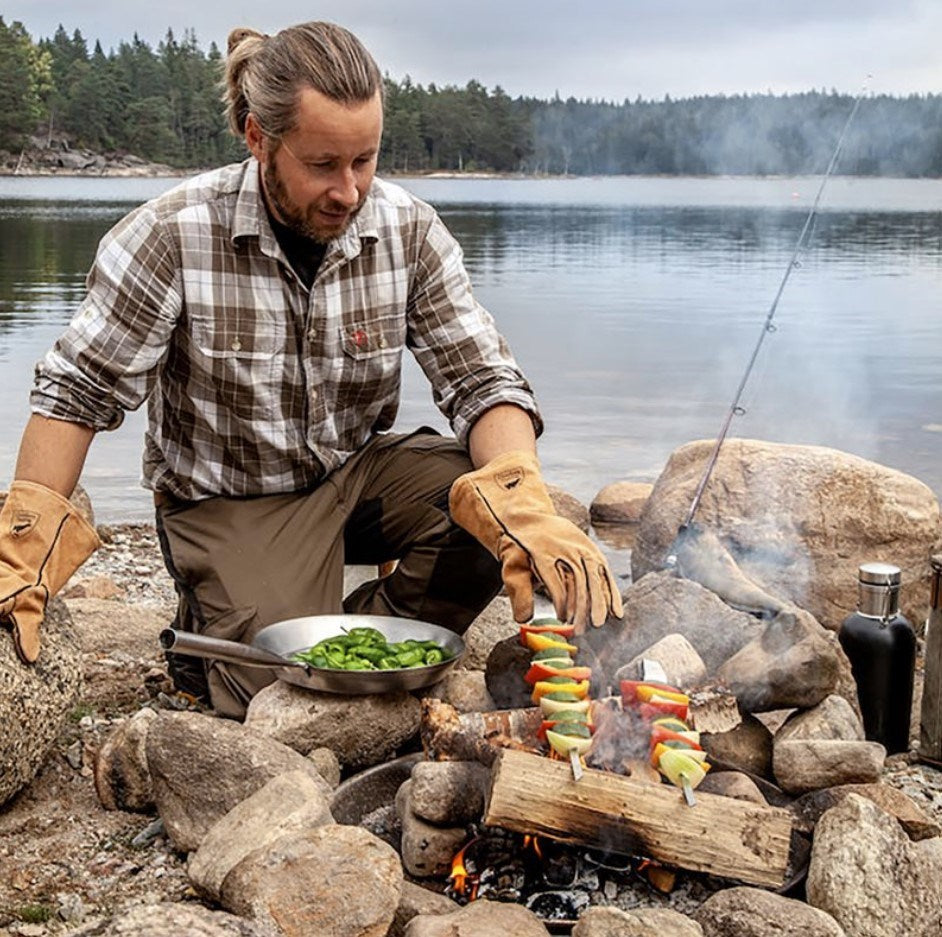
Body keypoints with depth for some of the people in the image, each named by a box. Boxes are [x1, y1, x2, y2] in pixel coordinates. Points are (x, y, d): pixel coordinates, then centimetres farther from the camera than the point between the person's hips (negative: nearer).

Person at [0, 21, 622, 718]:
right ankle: (208, 633, 13)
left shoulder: (411, 232, -10)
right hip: (230, 503, -3)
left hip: (360, 472, 4)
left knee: (490, 504, -24)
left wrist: (526, 509, -32)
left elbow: (482, 380, -12)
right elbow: (78, 390, -10)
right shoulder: (173, 236, -19)